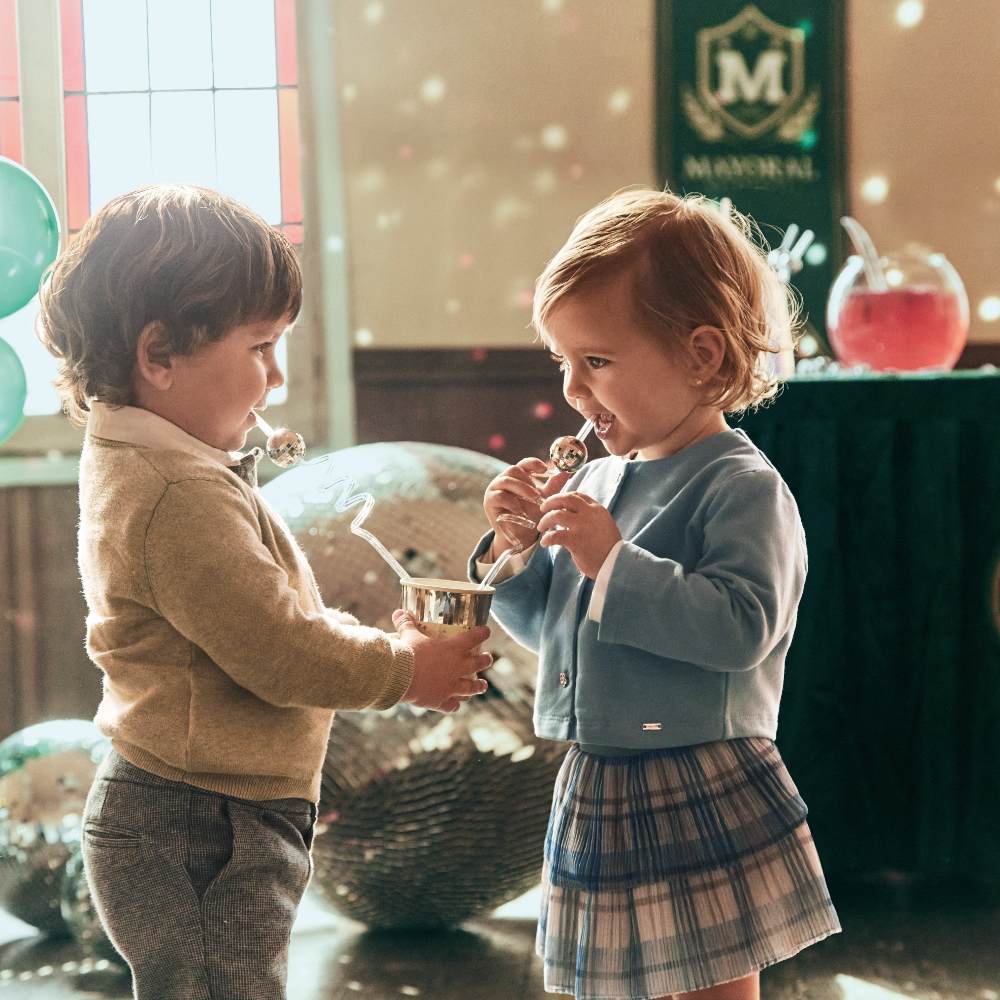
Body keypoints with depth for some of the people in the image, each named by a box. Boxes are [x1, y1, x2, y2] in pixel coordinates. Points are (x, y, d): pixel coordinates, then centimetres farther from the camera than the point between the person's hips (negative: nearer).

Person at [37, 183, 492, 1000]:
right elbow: (279, 652, -21)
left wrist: (380, 639, 9)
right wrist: (404, 670, -7)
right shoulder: (184, 497, -23)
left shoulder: (140, 469, 12)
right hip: (203, 836, -11)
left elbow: (260, 619, 18)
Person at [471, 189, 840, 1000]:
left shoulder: (742, 487, -14)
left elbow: (742, 627, -27)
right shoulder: (595, 483, 8)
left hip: (702, 804, -7)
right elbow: (545, 625, 17)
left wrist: (611, 560, -26)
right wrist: (517, 548, -2)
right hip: (599, 798, 8)